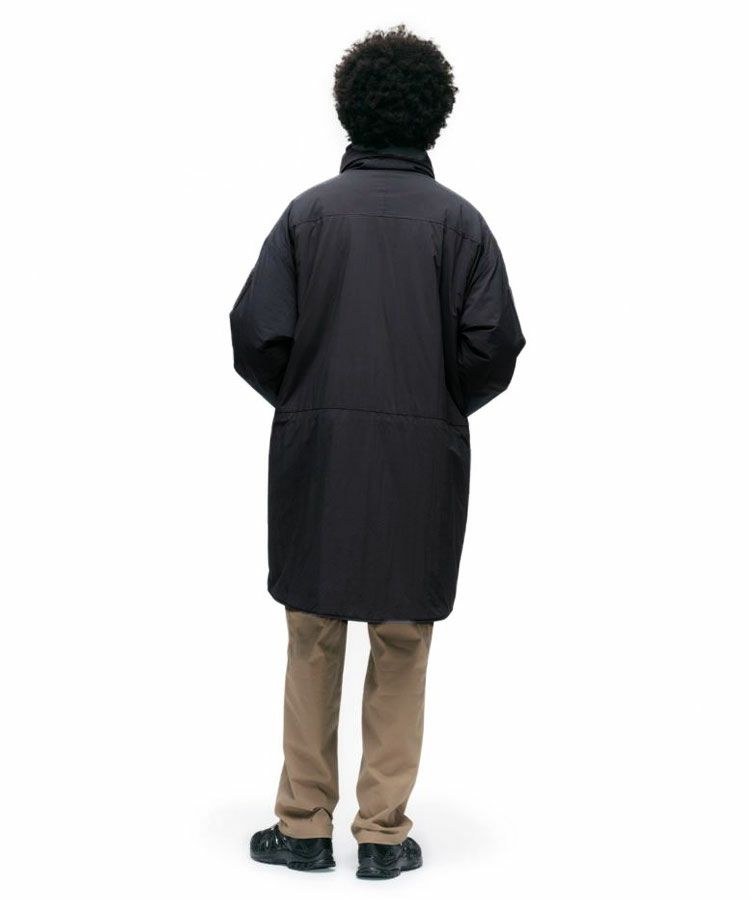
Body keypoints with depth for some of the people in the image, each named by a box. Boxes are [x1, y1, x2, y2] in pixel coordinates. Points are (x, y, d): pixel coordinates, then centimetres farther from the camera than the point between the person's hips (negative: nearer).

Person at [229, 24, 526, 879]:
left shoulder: (310, 210, 0)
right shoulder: (458, 219, -1)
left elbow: (257, 333, -7)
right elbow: (493, 346, -8)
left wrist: (301, 401, 10)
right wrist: (440, 405, 9)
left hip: (317, 457, 0)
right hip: (423, 463, 0)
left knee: (313, 645, 11)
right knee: (401, 650, 10)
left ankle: (303, 825, 18)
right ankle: (383, 834, 15)